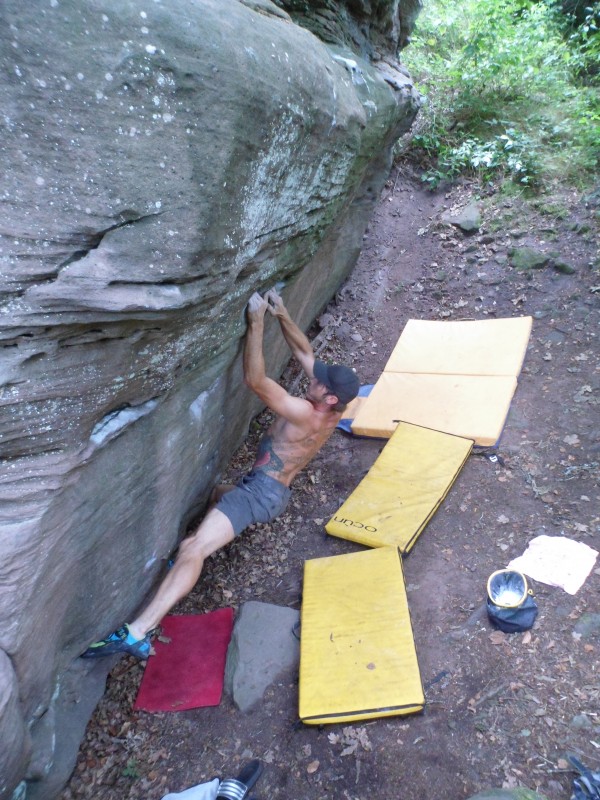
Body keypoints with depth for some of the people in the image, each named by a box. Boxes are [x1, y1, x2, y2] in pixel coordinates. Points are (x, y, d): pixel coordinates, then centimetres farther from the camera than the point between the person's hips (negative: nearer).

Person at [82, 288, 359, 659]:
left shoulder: (306, 414, -23)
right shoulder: (331, 409, 1)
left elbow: (255, 380, -28)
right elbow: (305, 352, 9)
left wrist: (257, 323, -26)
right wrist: (282, 315, 1)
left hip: (262, 488, -10)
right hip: (274, 492, 10)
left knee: (194, 548, -22)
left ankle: (137, 633, -29)